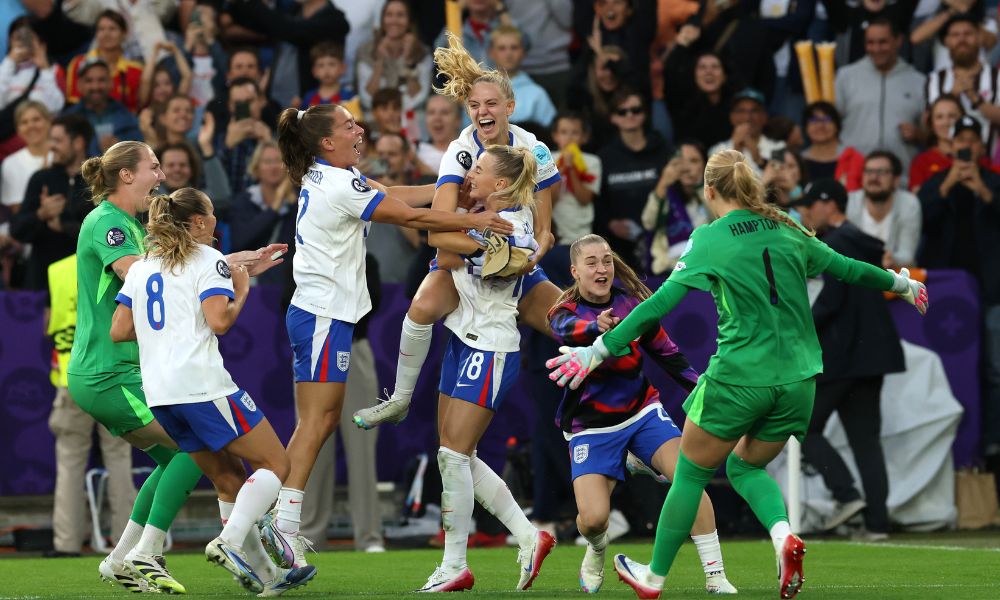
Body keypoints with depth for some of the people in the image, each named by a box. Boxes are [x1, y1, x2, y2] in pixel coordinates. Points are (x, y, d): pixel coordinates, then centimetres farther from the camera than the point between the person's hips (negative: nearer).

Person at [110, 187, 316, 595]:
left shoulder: (141, 266, 19)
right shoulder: (208, 260, -1)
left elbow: (118, 331, 14)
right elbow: (219, 321, -15)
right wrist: (241, 293, 3)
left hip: (158, 392, 8)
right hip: (201, 382, -8)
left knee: (230, 478, 14)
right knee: (275, 464, -2)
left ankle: (264, 574, 11)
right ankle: (230, 542, -22)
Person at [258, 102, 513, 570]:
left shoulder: (325, 176, 12)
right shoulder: (340, 186, -17)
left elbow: (392, 195, 13)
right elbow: (410, 217, -15)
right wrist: (474, 221, -8)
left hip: (317, 313, 10)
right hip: (324, 315, -10)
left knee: (325, 420, 10)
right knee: (315, 421, -9)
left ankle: (278, 517, 8)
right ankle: (283, 523, -12)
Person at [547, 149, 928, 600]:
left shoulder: (709, 240, -6)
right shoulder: (786, 231, 7)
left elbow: (661, 303, -13)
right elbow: (847, 268, 17)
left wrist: (600, 350, -11)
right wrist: (901, 284, 36)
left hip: (737, 380, -5)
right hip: (797, 380, 5)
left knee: (691, 473, 13)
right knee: (745, 466, 23)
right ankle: (783, 534, -6)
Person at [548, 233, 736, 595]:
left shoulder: (631, 303, -2)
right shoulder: (565, 313, -11)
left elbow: (666, 353, 9)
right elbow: (569, 330, -37)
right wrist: (597, 326, -60)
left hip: (642, 412, 2)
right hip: (591, 426, -2)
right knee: (593, 518, -16)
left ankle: (715, 577, -14)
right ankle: (597, 550, 23)